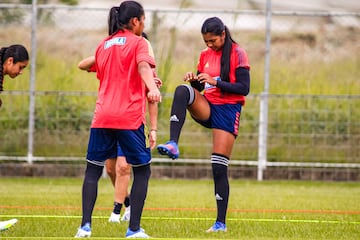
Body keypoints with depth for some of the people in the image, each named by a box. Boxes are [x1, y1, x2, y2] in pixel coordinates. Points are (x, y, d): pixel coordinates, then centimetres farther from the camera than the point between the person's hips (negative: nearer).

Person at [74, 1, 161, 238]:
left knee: (93, 170, 10)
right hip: (130, 117, -4)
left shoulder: (103, 45, 19)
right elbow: (144, 66, -19)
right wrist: (152, 88, -39)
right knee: (142, 171, 7)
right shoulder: (139, 43, 2)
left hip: (102, 116, 4)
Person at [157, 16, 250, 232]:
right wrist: (194, 80, -5)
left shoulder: (237, 54, -5)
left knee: (219, 167, -7)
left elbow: (244, 88, -12)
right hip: (206, 108, 5)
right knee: (182, 91, -27)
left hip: (228, 110, -5)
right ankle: (173, 144, -38)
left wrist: (216, 81, -21)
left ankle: (221, 223, 1)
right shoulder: (205, 55, 11)